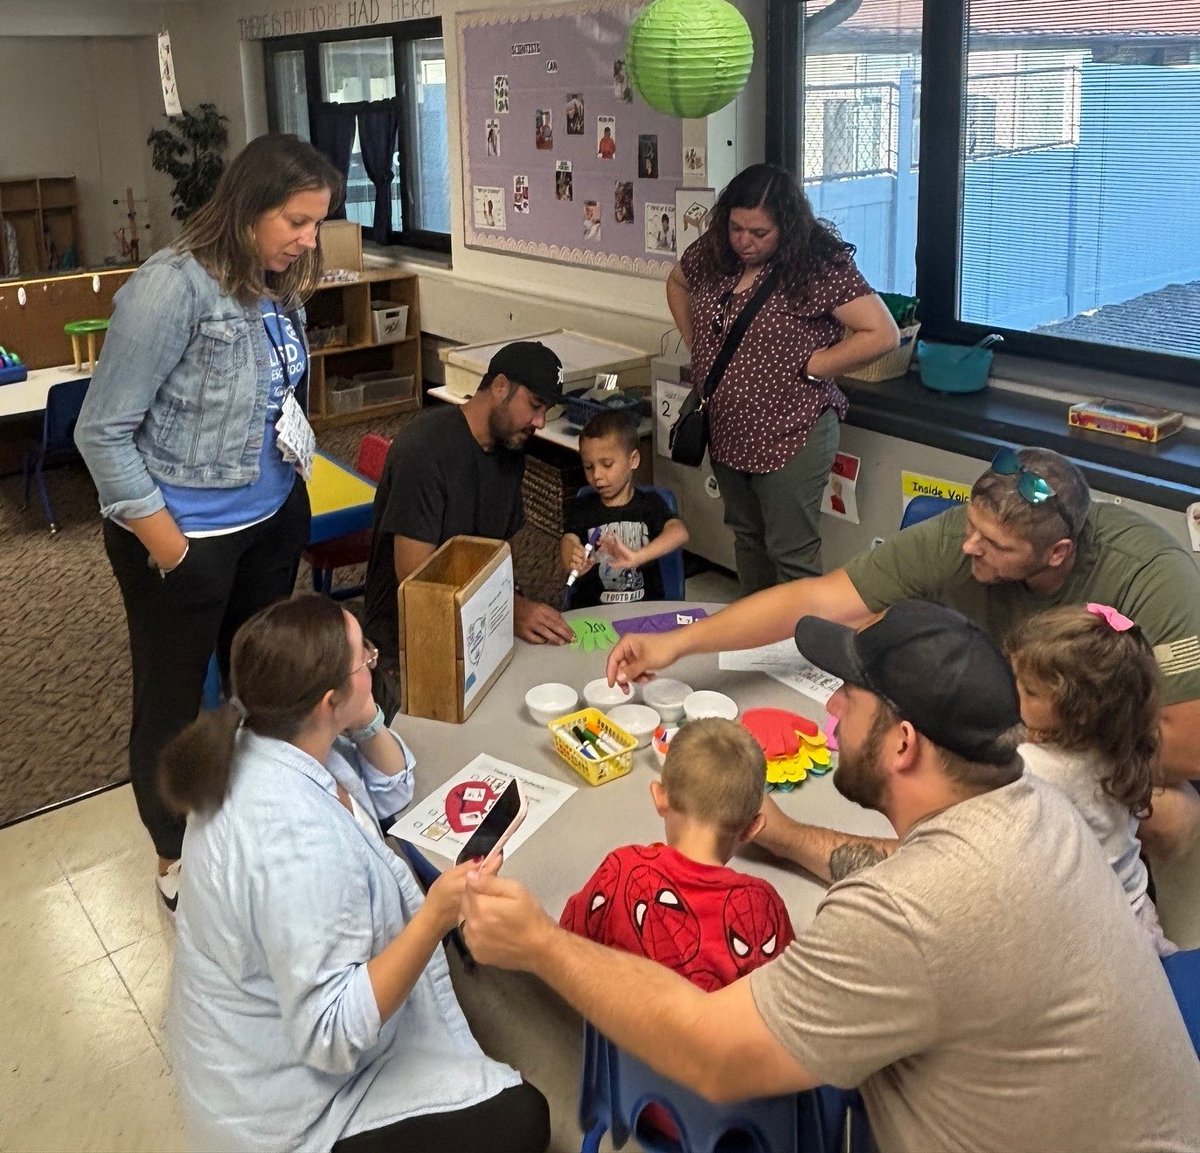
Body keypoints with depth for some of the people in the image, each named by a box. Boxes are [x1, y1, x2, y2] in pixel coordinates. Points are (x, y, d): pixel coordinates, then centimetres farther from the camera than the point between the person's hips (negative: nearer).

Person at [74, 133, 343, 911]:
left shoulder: (280, 287, -2)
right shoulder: (171, 288, -23)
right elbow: (102, 431, -19)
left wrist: (293, 461, 3)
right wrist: (163, 538, -16)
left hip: (272, 518, 7)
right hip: (187, 537, -7)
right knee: (174, 696, 12)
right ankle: (177, 856, 33)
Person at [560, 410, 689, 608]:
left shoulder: (649, 503, 3)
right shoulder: (582, 508, 9)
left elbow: (680, 533, -15)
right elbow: (569, 539, -9)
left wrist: (637, 557, -34)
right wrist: (573, 563, -35)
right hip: (592, 609, 0)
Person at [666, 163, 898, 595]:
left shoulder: (821, 269, -18)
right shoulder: (712, 253, 0)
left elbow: (883, 334, -20)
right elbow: (677, 283, 22)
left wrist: (809, 367, -18)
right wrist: (695, 343, 11)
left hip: (791, 435, -7)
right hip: (727, 431, 7)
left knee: (791, 554, 2)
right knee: (747, 538, 22)